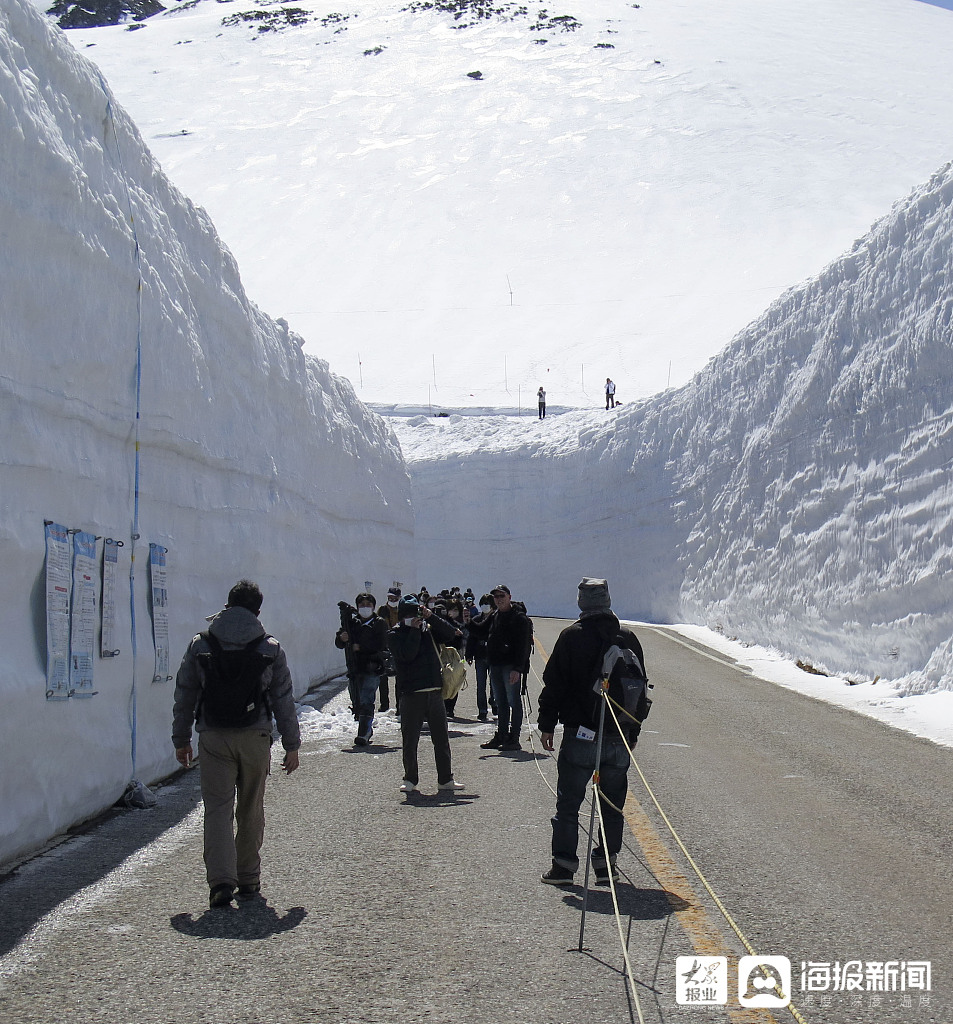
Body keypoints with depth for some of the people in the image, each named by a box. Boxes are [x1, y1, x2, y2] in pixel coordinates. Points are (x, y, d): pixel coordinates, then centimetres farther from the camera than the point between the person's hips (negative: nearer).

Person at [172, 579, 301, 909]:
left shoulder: (200, 645, 3)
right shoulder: (271, 648, 2)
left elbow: (184, 696, 7)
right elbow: (284, 700, 5)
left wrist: (181, 739, 16)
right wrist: (291, 745, 11)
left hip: (213, 739, 0)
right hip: (255, 738, 0)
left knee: (218, 809, 0)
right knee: (251, 811, 13)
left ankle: (221, 880, -14)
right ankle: (248, 880, 20)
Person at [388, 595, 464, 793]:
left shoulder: (429, 629, 13)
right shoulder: (395, 634, 0)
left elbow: (449, 634, 0)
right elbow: (407, 654, -17)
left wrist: (431, 618, -8)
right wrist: (415, 630, -13)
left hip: (434, 692, 4)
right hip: (411, 694, -4)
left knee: (441, 738, 8)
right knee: (410, 739, 2)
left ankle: (445, 779, 16)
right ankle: (410, 779, 15)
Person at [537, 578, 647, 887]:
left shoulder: (571, 636, -7)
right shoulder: (628, 639, 6)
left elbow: (554, 684, -6)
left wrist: (546, 724, 2)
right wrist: (632, 730, 20)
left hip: (580, 733, -4)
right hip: (619, 737, 4)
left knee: (568, 804, 4)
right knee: (612, 806, 12)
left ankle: (563, 864, 3)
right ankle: (606, 864, 13)